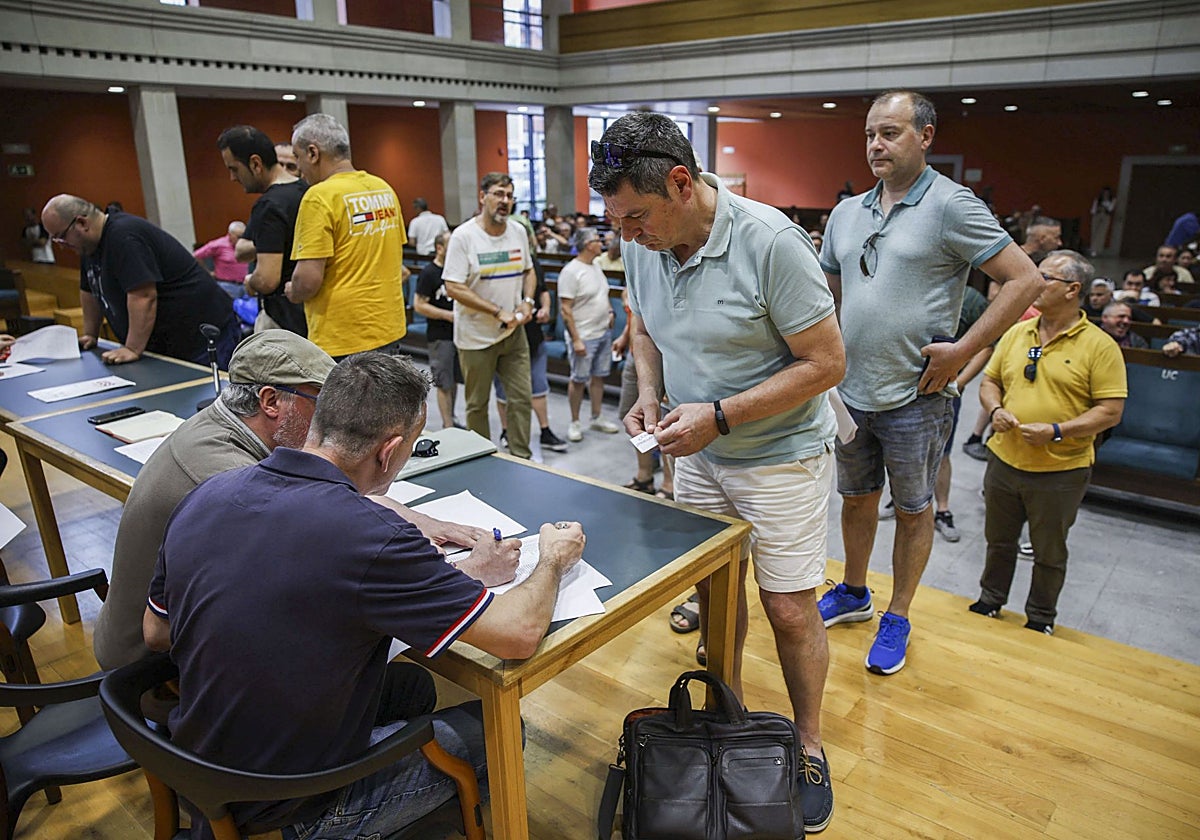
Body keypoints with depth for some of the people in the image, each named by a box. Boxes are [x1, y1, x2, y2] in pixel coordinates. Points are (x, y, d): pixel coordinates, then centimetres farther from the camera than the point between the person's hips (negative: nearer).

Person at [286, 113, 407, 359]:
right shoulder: (384, 189, 9)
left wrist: (291, 292, 1)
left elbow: (308, 279, -19)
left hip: (342, 342, -8)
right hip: (390, 331, 8)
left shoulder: (320, 197, -14)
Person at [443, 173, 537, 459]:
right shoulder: (463, 236, -13)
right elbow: (454, 288, -18)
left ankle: (521, 458, 19)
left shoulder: (518, 232, 5)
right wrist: (499, 312, -21)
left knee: (522, 398, 6)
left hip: (514, 333, 5)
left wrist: (528, 301, -1)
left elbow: (529, 271, 19)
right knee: (477, 404, 8)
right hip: (476, 336, -5)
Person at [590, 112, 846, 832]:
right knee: (714, 590, 16)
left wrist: (720, 415, -25)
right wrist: (649, 393, -5)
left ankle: (809, 748, 26)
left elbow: (826, 363, -21)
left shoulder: (771, 243, -25)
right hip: (698, 453, 6)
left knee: (791, 611, 2)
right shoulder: (645, 243, -5)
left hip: (781, 455, -5)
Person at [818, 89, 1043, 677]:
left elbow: (1025, 280, -12)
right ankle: (853, 593, 39)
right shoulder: (847, 213, 8)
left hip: (913, 398, -5)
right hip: (849, 392, 6)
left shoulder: (951, 206, -10)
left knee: (912, 510, 11)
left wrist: (962, 351, -16)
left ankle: (897, 618, 27)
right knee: (856, 498, 19)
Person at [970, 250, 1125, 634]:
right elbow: (990, 381, 13)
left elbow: (1111, 411, -12)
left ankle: (1040, 620, 33)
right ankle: (990, 601, 40)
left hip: (1061, 471, -4)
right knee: (999, 541, 20)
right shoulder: (1016, 333, 5)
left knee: (1049, 553, 13)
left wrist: (1056, 431, -22)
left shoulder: (1099, 346, -10)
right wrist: (996, 410, -7)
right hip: (1005, 460, 4)